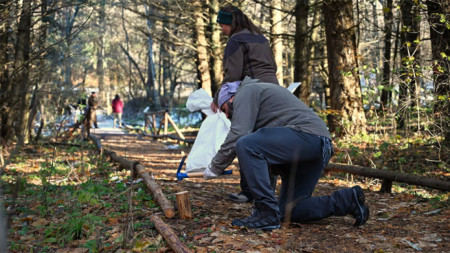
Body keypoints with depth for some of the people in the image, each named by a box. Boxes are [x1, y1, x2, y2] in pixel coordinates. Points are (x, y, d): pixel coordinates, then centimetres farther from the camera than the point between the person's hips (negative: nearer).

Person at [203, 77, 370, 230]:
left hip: (307, 135, -10)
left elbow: (237, 135, -11)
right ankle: (348, 200, 10)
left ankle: (267, 213, -21)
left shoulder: (246, 92, 3)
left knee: (246, 145, -23)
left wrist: (215, 167, -4)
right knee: (290, 211, 11)